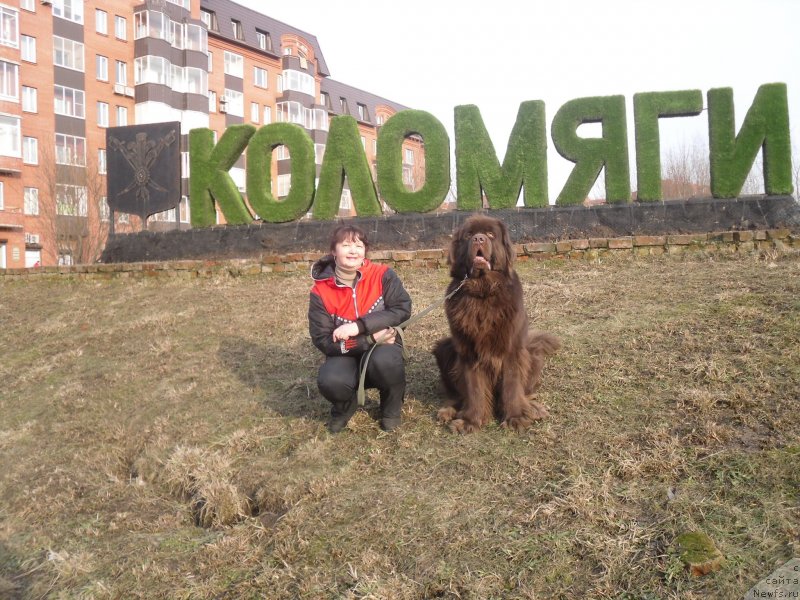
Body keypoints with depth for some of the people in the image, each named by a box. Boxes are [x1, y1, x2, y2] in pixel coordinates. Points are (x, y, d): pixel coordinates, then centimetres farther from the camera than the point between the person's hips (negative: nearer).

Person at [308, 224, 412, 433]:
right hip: (346, 355, 1)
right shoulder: (321, 291, -10)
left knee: (384, 360, -37)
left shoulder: (382, 275, -10)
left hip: (383, 347, 0)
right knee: (329, 382, -33)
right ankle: (345, 406, 7)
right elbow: (323, 340, -13)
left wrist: (359, 326, -29)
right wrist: (370, 339, -23)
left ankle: (391, 407, -2)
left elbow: (402, 309, -20)